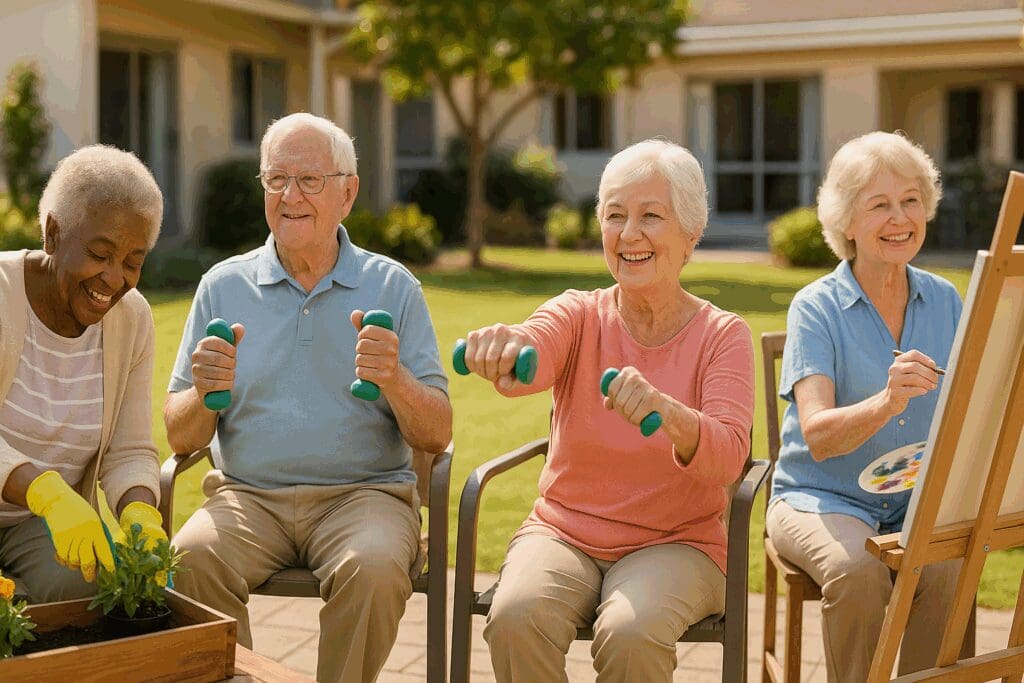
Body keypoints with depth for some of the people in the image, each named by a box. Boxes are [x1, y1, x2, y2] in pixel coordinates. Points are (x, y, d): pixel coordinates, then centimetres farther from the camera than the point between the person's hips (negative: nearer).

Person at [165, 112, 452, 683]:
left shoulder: (394, 287, 6)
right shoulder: (223, 286, 10)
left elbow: (436, 437, 2)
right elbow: (180, 439, 9)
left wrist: (395, 379, -18)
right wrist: (205, 394, -14)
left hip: (364, 492, -1)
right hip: (248, 494, 2)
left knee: (373, 567, -33)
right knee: (192, 558, -29)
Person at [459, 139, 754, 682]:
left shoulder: (722, 335, -3)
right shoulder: (580, 315, 1)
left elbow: (728, 456, -19)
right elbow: (532, 358, -23)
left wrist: (667, 413, -42)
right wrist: (501, 346, -49)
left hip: (677, 543, -1)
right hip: (564, 532, 2)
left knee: (630, 635, -32)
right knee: (516, 618, -28)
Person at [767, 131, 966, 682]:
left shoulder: (945, 301, 7)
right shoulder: (816, 308, -7)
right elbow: (817, 436, -19)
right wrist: (886, 402, -38)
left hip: (917, 501, 3)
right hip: (821, 498, -3)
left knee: (946, 569, -29)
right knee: (857, 573, -34)